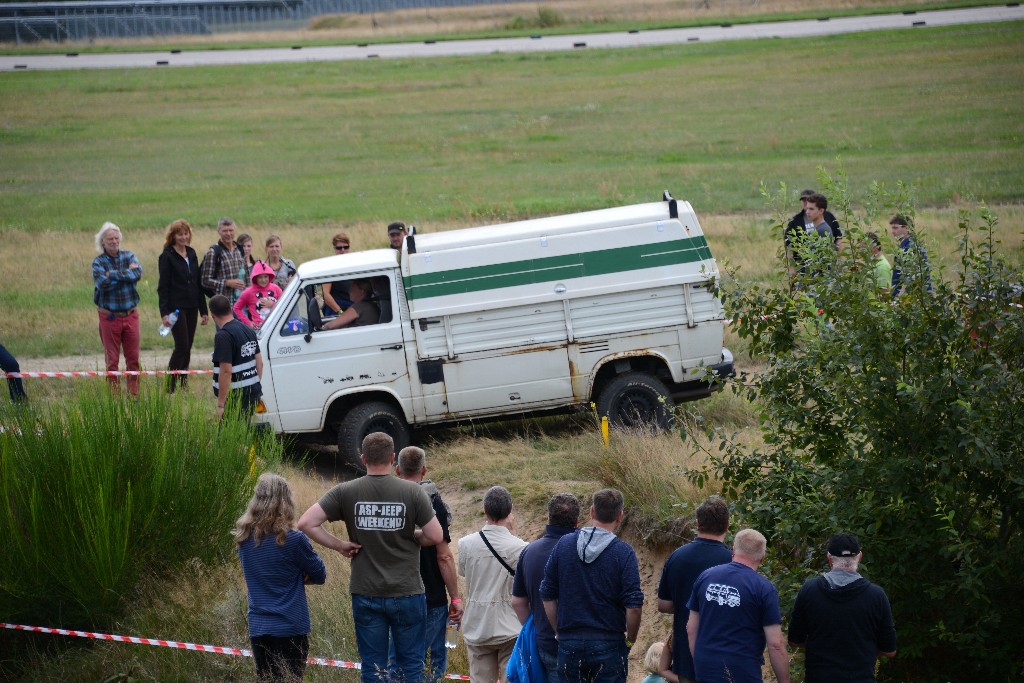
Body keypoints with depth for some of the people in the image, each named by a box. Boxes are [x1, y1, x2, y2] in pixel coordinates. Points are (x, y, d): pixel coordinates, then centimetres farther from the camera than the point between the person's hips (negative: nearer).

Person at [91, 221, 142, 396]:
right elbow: (103, 283, -20)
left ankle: (133, 394, 13)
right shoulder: (98, 262, -2)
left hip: (130, 315, 2)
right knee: (112, 361, 3)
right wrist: (126, 274, -15)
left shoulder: (129, 256, 5)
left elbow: (137, 273, -16)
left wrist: (112, 274, -18)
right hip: (109, 316, -2)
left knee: (133, 359, 5)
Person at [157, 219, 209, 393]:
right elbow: (163, 287, -9)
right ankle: (170, 387, -4)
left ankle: (183, 385, 11)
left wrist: (203, 310, 13)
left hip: (191, 307, 6)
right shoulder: (167, 257, -6)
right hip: (176, 306, -6)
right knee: (182, 346, -10)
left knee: (187, 347, 6)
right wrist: (164, 312, -16)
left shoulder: (191, 254, 12)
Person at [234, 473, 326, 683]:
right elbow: (320, 575, -2)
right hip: (290, 627, -5)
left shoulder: (244, 538, 2)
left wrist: (293, 574, 3)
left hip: (258, 628, 5)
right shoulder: (293, 539, -13)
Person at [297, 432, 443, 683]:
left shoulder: (345, 492, -4)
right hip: (407, 594, -1)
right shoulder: (412, 492, -8)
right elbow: (435, 536, -9)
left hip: (366, 594, 1)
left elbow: (306, 523, -9)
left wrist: (339, 545, -1)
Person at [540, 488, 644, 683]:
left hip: (569, 643, 3)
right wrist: (630, 640, 3)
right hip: (609, 644, -3)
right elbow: (633, 606, -12)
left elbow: (547, 596, 5)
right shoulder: (623, 552, -8)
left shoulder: (564, 544, 2)